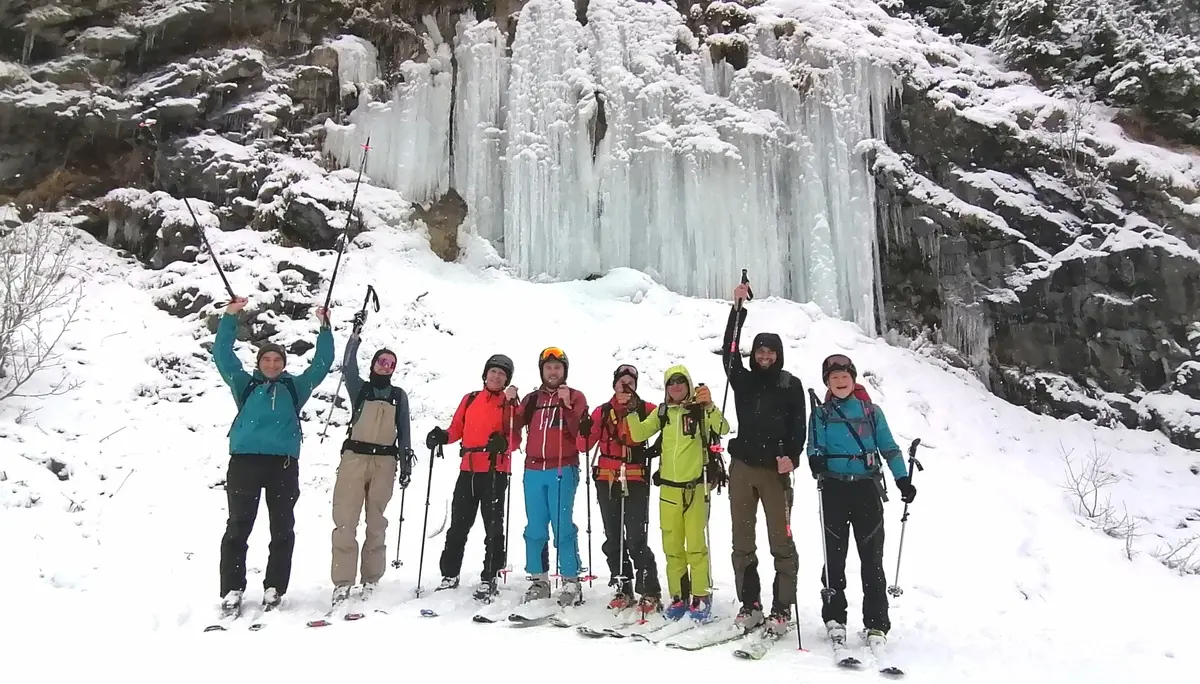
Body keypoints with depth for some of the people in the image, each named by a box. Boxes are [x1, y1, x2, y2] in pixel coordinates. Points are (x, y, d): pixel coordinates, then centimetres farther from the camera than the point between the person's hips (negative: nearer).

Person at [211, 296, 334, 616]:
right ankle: (232, 591, 6)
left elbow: (322, 363, 17)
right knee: (238, 527, 0)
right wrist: (230, 317, 5)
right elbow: (222, 354, 12)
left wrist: (324, 328, 12)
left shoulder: (295, 387, 18)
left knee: (283, 529, 3)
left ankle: (274, 589, 12)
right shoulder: (245, 385, 17)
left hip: (283, 464, 1)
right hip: (245, 461, -1)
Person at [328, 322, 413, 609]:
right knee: (345, 520, -7)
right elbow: (348, 366, -7)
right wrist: (356, 333, -14)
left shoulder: (399, 395, 16)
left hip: (385, 462, 1)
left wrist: (406, 462, 6)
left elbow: (404, 430, 14)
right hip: (354, 458, -1)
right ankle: (342, 582, -4)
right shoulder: (359, 388, 12)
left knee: (376, 522, 4)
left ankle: (371, 580, 10)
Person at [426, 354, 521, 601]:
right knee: (458, 525, 8)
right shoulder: (469, 399, 14)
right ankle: (450, 575, 18)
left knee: (493, 527, 2)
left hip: (495, 472, -3)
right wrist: (442, 437, -6)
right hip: (468, 470, 4)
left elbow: (516, 440, -2)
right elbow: (456, 430, 14)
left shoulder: (510, 403, 3)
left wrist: (503, 443, -23)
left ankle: (489, 579, 9)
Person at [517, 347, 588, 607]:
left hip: (562, 471, -4)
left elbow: (580, 433, -7)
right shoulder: (532, 399, 15)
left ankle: (571, 582, 0)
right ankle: (538, 580, 16)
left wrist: (566, 406, -18)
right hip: (534, 471, 4)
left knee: (563, 527, -7)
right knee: (535, 529, 6)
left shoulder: (575, 397, 6)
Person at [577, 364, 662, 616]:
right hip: (606, 481, 4)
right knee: (613, 539, 9)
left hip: (636, 481, -4)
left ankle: (650, 592, 3)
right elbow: (584, 446, 9)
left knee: (636, 539, -9)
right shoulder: (602, 412, 11)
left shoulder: (646, 409, 3)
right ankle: (623, 590, 20)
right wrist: (584, 431, -12)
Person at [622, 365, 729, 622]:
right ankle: (678, 596, 19)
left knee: (696, 543, -4)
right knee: (672, 545, 8)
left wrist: (710, 406, -34)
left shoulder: (700, 409, -3)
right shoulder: (662, 412, 9)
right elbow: (638, 434, 2)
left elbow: (723, 429, -19)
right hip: (668, 487, 4)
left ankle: (701, 596, 8)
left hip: (696, 486, -4)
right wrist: (630, 412, -12)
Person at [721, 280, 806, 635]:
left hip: (775, 470, -3)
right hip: (742, 467, 3)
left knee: (781, 542, -2)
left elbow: (799, 426, -1)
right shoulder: (743, 380, 12)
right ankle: (749, 604, 16)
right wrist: (737, 308, -5)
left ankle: (781, 609, 5)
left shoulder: (791, 385, 5)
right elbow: (729, 351, 0)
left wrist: (791, 457, -18)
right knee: (742, 541, 7)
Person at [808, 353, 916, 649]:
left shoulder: (872, 412, 11)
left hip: (867, 488, 0)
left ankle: (876, 625, 7)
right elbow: (814, 446, 0)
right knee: (834, 556, 3)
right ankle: (834, 619, 13)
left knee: (872, 559, 1)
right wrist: (815, 459, -23)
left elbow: (889, 447, 8)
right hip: (834, 489, 0)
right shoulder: (821, 414, 10)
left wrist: (903, 479, -5)